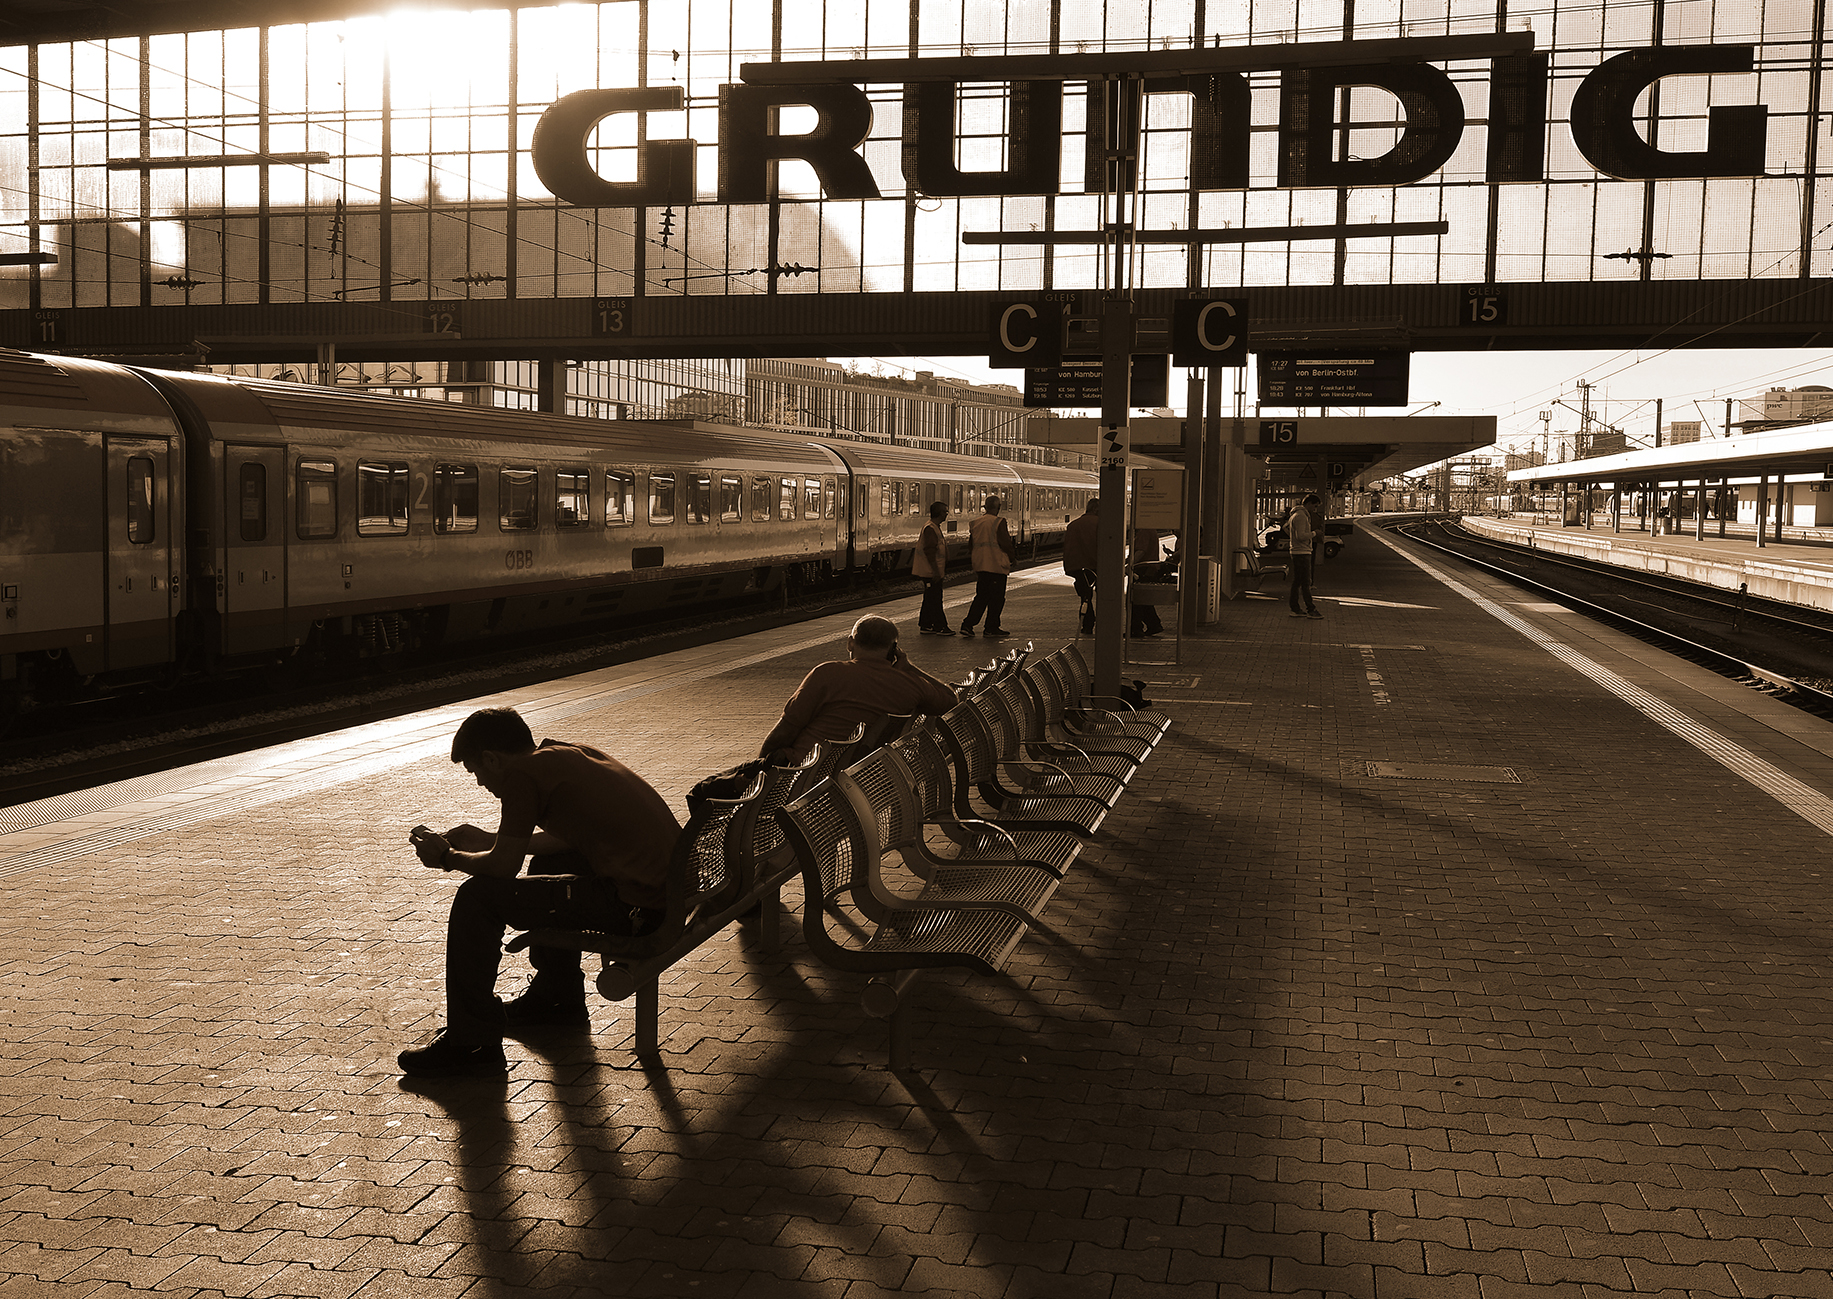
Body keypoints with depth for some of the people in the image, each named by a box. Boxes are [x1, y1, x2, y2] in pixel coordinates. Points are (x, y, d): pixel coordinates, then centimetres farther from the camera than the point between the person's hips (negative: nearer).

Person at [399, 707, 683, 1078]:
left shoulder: (523, 774, -9)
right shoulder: (569, 753, 17)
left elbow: (503, 865, -8)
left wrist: (448, 857, 12)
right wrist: (487, 839, 30)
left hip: (634, 906, -10)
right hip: (671, 885, 10)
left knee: (477, 898, -4)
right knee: (547, 864, 34)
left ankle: (473, 1044, 5)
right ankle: (558, 998, 45)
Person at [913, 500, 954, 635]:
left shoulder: (935, 527, 17)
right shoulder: (930, 528, -18)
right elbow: (929, 552, -23)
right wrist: (936, 571, -24)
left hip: (933, 572, 11)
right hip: (931, 572, -11)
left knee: (930, 599, 13)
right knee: (935, 600, -6)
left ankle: (925, 625, 18)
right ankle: (940, 626, -3)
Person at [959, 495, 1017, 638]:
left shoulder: (975, 523, 8)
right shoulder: (999, 523, -12)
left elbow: (971, 545, 14)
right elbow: (1005, 544, -14)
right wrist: (1013, 556, 3)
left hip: (979, 566, 7)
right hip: (997, 566, -7)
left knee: (981, 597, 14)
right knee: (996, 598, 4)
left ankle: (967, 625, 5)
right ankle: (992, 628, 8)